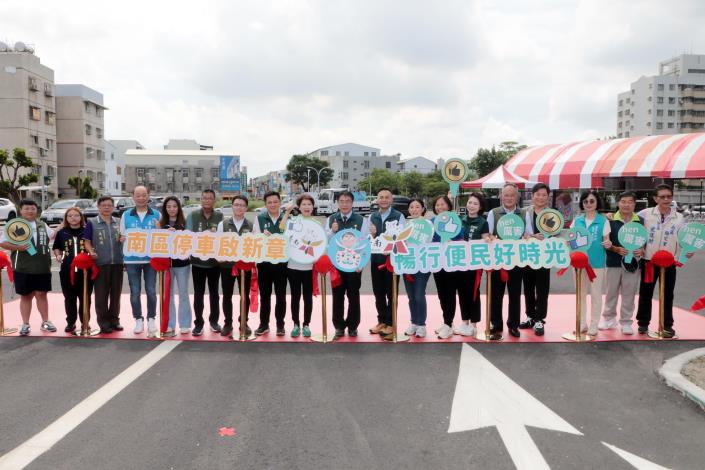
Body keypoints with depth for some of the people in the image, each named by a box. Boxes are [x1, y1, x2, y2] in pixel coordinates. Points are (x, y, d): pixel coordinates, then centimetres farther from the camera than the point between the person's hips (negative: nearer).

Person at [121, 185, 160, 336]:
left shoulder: (156, 215, 4)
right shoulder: (126, 215, 7)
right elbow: (122, 236, 10)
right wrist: (123, 239, -11)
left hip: (151, 258, -1)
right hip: (132, 259, 1)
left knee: (151, 290, 3)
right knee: (135, 292, 5)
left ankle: (151, 318, 17)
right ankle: (138, 319, 18)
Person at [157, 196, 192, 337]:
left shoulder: (184, 223, 1)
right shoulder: (160, 223, 5)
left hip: (182, 262, -1)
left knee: (183, 294, 6)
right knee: (168, 294, 7)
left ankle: (185, 324, 14)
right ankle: (169, 325, 13)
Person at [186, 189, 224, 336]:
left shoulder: (220, 217, 0)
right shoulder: (192, 216, 0)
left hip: (214, 261, 1)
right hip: (198, 261, -1)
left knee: (214, 292, 13)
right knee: (198, 294, 4)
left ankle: (214, 320, 27)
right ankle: (198, 323, 13)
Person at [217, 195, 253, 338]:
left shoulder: (251, 225, 1)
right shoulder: (223, 224, 2)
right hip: (227, 264, 0)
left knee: (245, 295, 8)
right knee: (227, 295, 7)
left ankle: (244, 322, 22)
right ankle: (227, 323, 19)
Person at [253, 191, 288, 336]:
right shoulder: (259, 218, 2)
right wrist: (263, 236, -26)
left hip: (281, 261, -1)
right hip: (263, 261, 1)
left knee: (281, 295, 7)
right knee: (264, 295, 11)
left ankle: (280, 324, 19)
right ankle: (264, 324, 22)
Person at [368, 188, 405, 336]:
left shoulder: (399, 216, -5)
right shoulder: (372, 217, 8)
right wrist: (372, 234, -12)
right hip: (376, 258, 4)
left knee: (391, 293, 5)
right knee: (378, 292, 11)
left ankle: (390, 323, 14)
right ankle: (381, 321, 24)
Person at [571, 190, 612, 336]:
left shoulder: (603, 220, -3)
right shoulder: (577, 220, 5)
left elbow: (606, 242, -1)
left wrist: (608, 245, -23)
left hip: (597, 262, -3)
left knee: (595, 294, 4)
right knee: (581, 293, 11)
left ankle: (594, 326, 13)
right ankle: (582, 324, 21)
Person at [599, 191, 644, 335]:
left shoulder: (641, 221, 4)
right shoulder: (610, 221, -2)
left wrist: (642, 250, -11)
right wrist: (616, 249, -17)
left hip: (632, 262, 1)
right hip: (613, 262, -1)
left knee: (629, 294, 5)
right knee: (611, 292, 10)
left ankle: (626, 322, 16)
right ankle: (609, 318, 25)